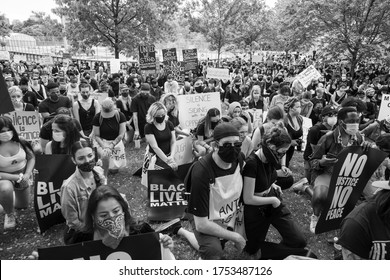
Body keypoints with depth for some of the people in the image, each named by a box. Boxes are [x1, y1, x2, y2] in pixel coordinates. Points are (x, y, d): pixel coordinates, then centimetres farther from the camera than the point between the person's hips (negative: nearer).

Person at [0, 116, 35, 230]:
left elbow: (31, 158, -4)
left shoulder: (20, 142, -15)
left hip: (23, 176, 4)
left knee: (23, 206, 15)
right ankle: (9, 215, -9)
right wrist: (17, 177, -27)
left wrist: (27, 175, -17)